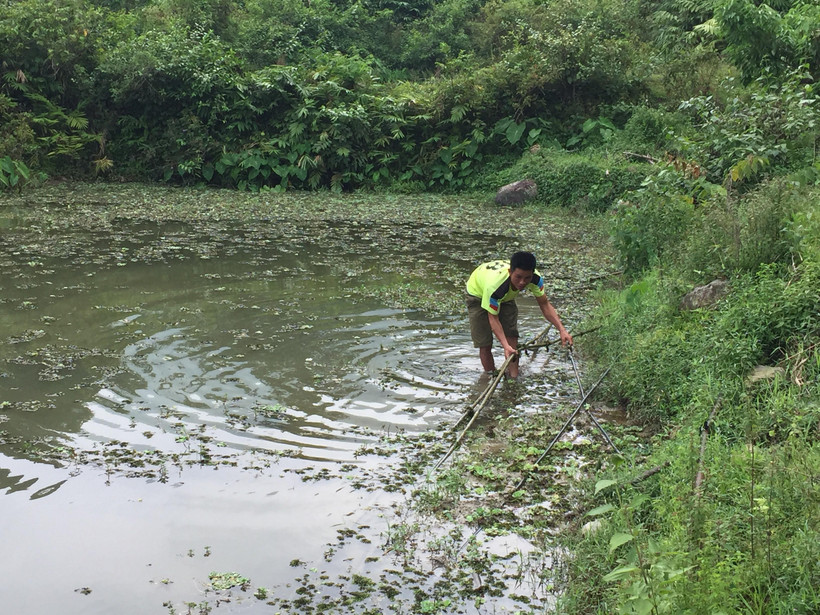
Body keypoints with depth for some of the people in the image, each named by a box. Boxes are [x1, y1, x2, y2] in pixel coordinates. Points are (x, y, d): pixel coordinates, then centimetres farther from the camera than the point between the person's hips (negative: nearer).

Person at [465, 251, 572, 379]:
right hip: (478, 294, -4)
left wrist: (562, 330, -30)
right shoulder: (495, 284, -47)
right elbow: (493, 318, -35)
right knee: (485, 343, -8)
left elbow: (545, 305, -18)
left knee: (512, 337, -4)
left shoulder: (535, 278, -32)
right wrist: (505, 346, -46)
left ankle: (513, 378, 6)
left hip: (506, 296, 4)